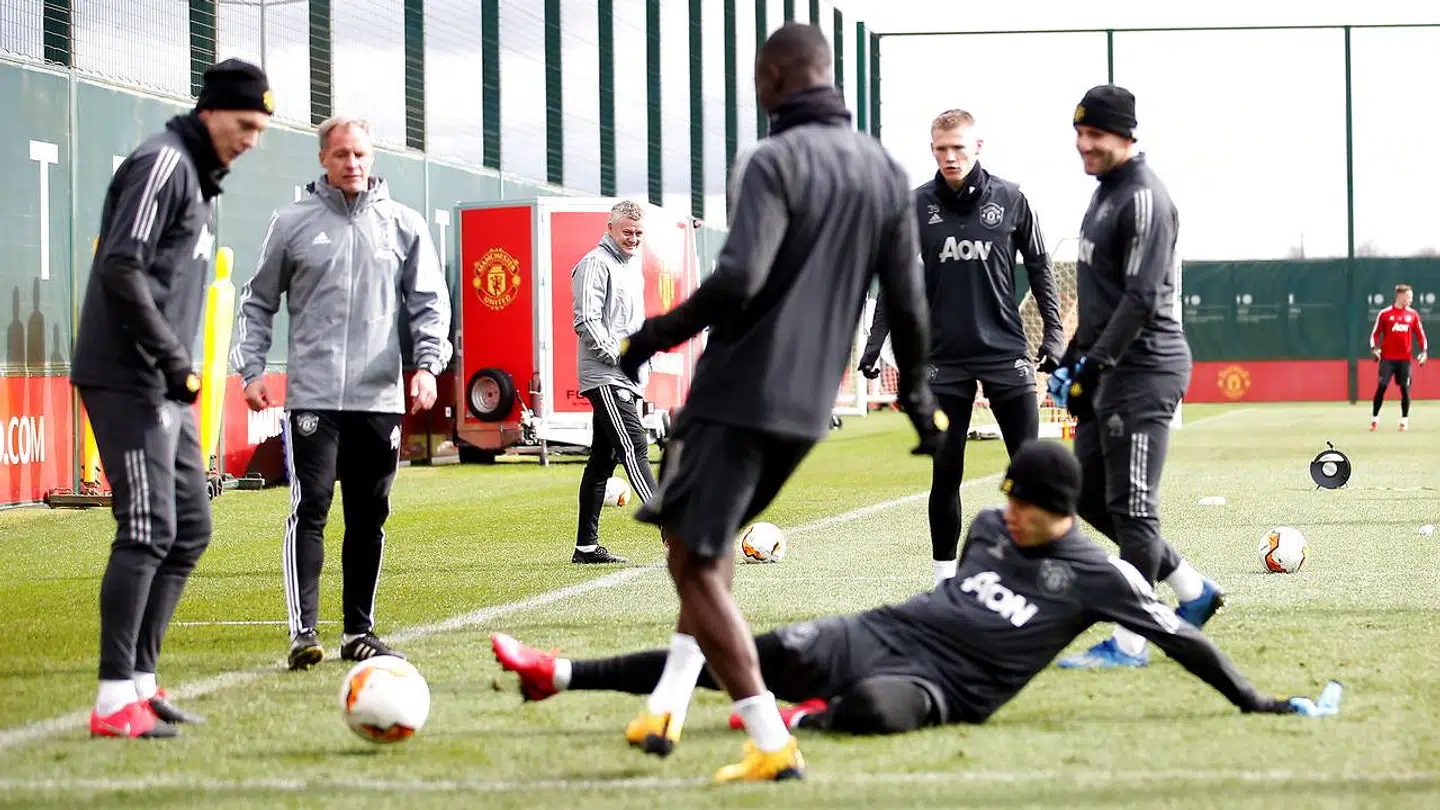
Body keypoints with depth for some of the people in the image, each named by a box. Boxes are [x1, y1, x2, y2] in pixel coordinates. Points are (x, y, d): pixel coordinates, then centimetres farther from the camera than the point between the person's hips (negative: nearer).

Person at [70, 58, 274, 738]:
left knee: (189, 530, 11)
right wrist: (173, 356, -19)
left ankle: (140, 680, 16)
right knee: (147, 531, -13)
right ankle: (115, 700, -12)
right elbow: (121, 267, -20)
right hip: (128, 379, -10)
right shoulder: (163, 162, -11)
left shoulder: (199, 176, 20)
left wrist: (177, 369, 13)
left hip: (165, 388, 10)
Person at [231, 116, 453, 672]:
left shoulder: (404, 225, 9)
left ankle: (360, 631, 16)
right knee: (310, 510, -11)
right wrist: (251, 368, 1)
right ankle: (303, 630, -12)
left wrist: (427, 364, -5)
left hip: (381, 397, 2)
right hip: (312, 394, -2)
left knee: (369, 518, 7)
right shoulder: (292, 224, 6)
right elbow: (258, 303, 12)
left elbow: (429, 301, 9)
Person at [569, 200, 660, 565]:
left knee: (603, 459, 9)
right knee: (634, 447, -16)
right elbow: (586, 321, -16)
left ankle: (586, 545, 10)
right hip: (604, 375, -10)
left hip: (626, 378, 10)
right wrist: (616, 355, -17)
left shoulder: (633, 264, 21)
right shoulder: (596, 264, -8)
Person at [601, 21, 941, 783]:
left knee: (696, 564, -3)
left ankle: (772, 744, -10)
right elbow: (907, 299, 10)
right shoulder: (885, 171, 9)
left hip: (738, 392, -8)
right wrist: (917, 393, 23)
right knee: (708, 543, 25)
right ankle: (666, 709, 24)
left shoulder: (773, 162, -12)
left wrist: (658, 334, -10)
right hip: (809, 405, 8)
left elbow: (739, 277, -23)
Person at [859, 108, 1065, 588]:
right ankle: (945, 577, 11)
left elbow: (1039, 267, 7)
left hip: (1006, 352, 0)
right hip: (945, 358, 1)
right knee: (946, 472, 3)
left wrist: (1054, 334, 1)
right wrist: (875, 344, 0)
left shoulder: (1010, 199, 1)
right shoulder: (916, 206, 3)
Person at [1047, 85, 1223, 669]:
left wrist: (1096, 366, -22)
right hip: (1108, 369, 10)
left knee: (1130, 506, -8)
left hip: (1143, 370, -10)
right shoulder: (1105, 192, 17)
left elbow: (1141, 298, -21)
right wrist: (1075, 357, 19)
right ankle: (1193, 592, 21)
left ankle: (1129, 642, -4)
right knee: (1089, 495, 12)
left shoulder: (1143, 198, -14)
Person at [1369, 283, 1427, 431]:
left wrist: (1424, 351, -2)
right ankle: (1374, 418, 4)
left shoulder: (1413, 314, 7)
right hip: (1387, 358, -2)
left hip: (1404, 359, 2)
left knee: (1405, 388, 1)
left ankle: (1404, 420, 10)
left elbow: (1420, 334, 10)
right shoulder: (1385, 314, 0)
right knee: (1381, 387, -5)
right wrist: (1374, 348, -12)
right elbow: (1375, 333, 4)